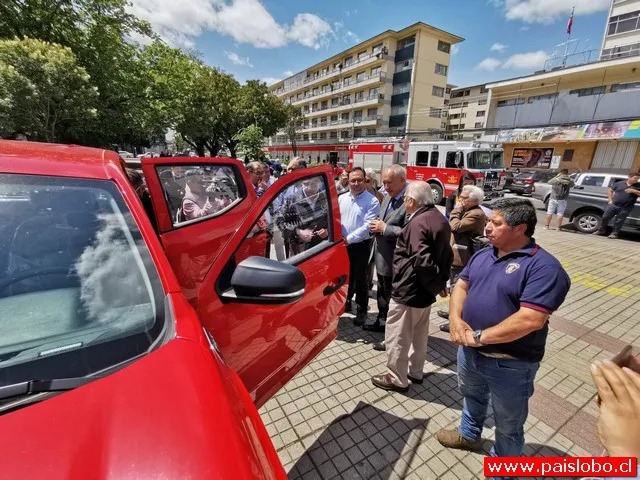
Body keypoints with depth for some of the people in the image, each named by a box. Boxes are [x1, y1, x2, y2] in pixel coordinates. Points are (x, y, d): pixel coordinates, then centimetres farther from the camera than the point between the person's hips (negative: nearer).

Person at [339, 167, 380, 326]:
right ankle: (346, 301, 40)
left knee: (360, 278, 5)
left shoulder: (372, 201, -11)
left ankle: (362, 310, 21)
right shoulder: (341, 198, 6)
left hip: (360, 245, -5)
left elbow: (368, 226, -19)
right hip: (342, 244, 5)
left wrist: (349, 238, -22)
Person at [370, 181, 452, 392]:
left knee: (396, 337, 8)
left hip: (408, 290, -10)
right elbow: (447, 254, 13)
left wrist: (435, 284, -16)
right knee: (419, 334, 23)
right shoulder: (440, 219, 7)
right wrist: (441, 281, 15)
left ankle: (397, 379, 25)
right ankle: (415, 372, 41)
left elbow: (422, 261, -31)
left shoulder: (417, 223, -24)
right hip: (424, 291, 10)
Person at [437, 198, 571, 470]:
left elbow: (530, 320, -29)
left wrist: (479, 336, -24)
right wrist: (456, 320, -14)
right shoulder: (482, 255, 2)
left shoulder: (543, 266, -21)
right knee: (472, 396, 31)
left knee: (508, 425, 19)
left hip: (510, 364, -6)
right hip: (469, 351, 7)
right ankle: (469, 434, 58)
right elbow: (461, 286, 3)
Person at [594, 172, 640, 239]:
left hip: (626, 208, -1)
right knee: (605, 217, 4)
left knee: (619, 221, 1)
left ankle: (615, 233, 12)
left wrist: (634, 191, -16)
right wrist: (610, 200, 5)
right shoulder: (619, 183, 5)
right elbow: (610, 190, 13)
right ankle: (602, 230, 19)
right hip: (614, 205, 1)